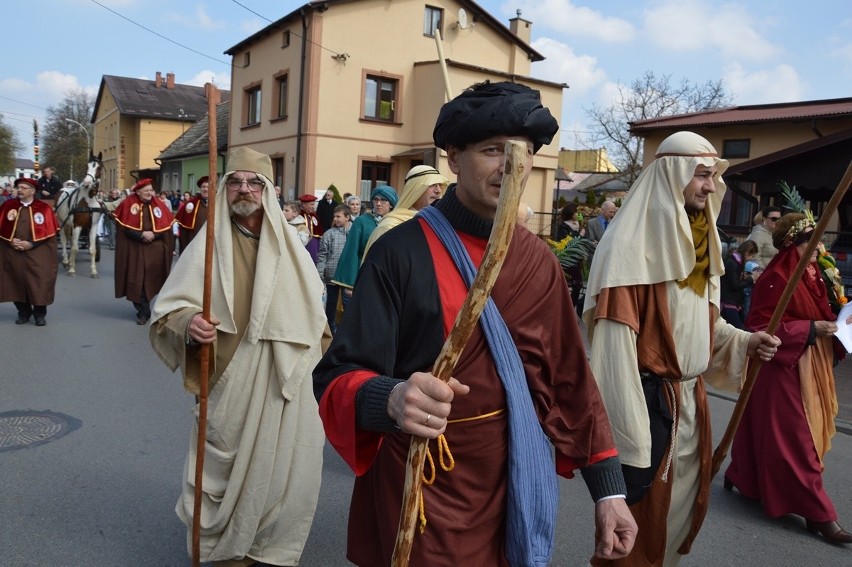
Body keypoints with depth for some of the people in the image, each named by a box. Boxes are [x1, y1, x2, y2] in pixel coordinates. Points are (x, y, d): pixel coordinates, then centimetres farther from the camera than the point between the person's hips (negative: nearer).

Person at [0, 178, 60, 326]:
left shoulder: (43, 208, -1)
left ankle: (39, 314, 10)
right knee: (17, 282, 7)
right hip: (12, 253, 3)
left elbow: (49, 230, -6)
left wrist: (31, 243, -14)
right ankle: (23, 312, 22)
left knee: (38, 283, -3)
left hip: (36, 254, -3)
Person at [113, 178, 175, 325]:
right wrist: (141, 235, -19)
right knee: (138, 281, -1)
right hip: (136, 250, -1)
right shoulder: (129, 204, -3)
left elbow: (166, 228, 0)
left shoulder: (159, 205, 3)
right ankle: (143, 312, 10)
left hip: (156, 250, 1)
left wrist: (153, 235, -15)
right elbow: (125, 228, -7)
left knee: (154, 280, 8)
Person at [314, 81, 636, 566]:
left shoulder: (540, 261, 1)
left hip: (514, 482, 5)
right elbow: (339, 376, -20)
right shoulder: (402, 251, -15)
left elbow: (570, 376, 5)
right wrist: (392, 399, -42)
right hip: (420, 487, -5)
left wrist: (609, 489, 4)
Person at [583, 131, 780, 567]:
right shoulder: (631, 244, -19)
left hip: (690, 396, 9)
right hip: (648, 397, -8)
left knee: (686, 505, 22)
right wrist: (628, 437, -22)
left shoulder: (698, 239, 9)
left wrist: (743, 341, -1)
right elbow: (616, 343, -22)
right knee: (642, 516, 7)